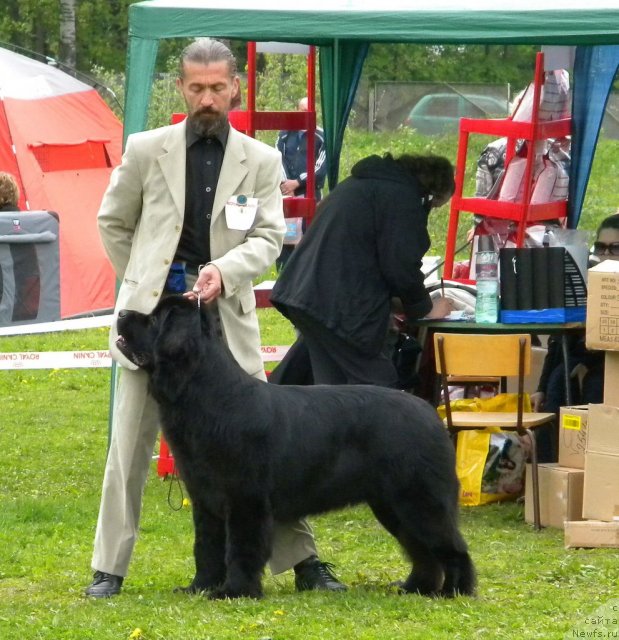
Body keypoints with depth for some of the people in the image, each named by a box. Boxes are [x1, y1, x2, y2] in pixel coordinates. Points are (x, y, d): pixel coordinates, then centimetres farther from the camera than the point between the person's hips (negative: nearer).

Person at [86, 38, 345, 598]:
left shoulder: (261, 161, 5)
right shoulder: (146, 150, 4)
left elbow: (268, 237, -2)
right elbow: (113, 223, 16)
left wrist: (223, 271, -19)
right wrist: (144, 282, 12)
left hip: (226, 316, 0)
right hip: (153, 314, 0)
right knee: (130, 444, 1)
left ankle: (302, 560, 9)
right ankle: (109, 569, 7)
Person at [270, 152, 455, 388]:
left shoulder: (360, 185, 24)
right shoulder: (403, 196, -7)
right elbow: (402, 267, -10)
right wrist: (426, 308, 7)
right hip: (342, 306, -9)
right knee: (378, 385, -4)